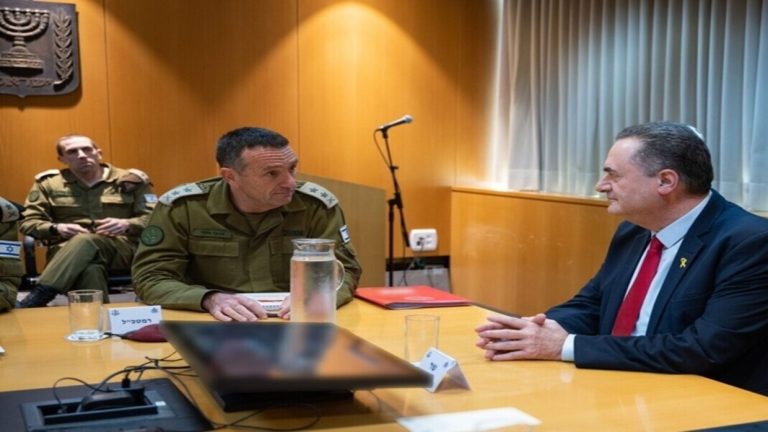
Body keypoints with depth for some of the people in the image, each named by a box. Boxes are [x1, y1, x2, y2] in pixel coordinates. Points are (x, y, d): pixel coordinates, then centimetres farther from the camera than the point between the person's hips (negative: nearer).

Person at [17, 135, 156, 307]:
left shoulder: (129, 180, 10)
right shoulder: (48, 183, 14)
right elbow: (28, 222, 12)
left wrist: (126, 224, -15)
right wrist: (57, 228, -11)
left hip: (121, 248, 0)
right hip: (66, 250, 1)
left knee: (85, 241, -38)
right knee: (90, 269, -40)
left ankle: (36, 299, -41)